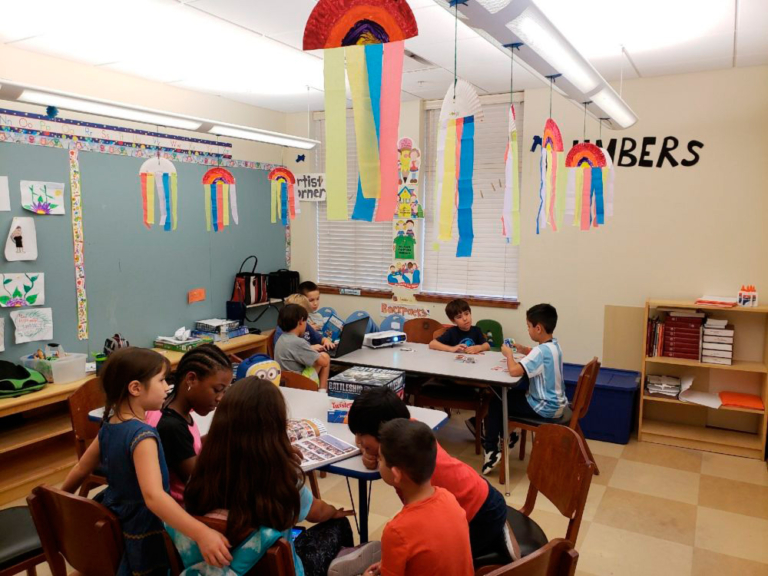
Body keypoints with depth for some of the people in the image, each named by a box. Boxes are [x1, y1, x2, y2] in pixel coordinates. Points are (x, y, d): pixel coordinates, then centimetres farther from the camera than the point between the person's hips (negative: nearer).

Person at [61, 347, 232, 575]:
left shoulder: (109, 426, -3)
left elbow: (82, 468, 12)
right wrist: (201, 533, -55)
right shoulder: (142, 435, -30)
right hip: (142, 533, -8)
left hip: (112, 522, 8)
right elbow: (153, 495, -44)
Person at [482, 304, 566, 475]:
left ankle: (491, 449, 4)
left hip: (545, 408, -9)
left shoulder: (541, 350, -27)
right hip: (554, 403, 9)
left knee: (496, 402, -1)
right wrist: (524, 350, 8)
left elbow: (514, 370, -35)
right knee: (509, 393, 23)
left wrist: (509, 354, -17)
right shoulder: (553, 345, 2)